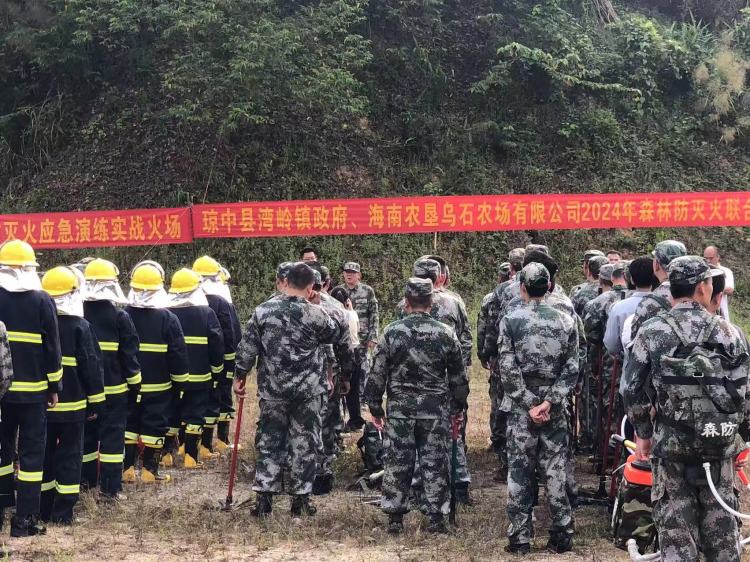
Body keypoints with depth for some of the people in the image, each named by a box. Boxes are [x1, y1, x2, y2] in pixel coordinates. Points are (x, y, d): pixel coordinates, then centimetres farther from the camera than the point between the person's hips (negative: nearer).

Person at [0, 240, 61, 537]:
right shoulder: (41, 301, -7)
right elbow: (51, 347, -5)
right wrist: (54, 386, 3)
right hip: (32, 389, -2)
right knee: (31, 451, 2)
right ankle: (25, 519, 1)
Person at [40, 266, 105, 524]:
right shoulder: (80, 327, -9)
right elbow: (92, 367, -8)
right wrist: (96, 403, 0)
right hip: (72, 405, -3)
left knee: (44, 454, 13)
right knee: (70, 456, 5)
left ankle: (43, 509, 16)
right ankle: (63, 512, 3)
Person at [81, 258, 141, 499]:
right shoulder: (120, 317, -9)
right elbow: (129, 355, -7)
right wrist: (134, 385, 2)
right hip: (114, 388, -3)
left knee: (86, 434, 14)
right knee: (112, 436, 0)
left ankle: (85, 480, 22)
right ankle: (110, 488, -2)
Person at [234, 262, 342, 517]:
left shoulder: (263, 310, -5)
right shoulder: (315, 314, -11)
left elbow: (247, 347, -1)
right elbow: (334, 334, 9)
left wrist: (240, 376, 11)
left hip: (272, 390, 2)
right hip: (308, 391, -2)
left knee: (269, 441, 10)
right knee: (305, 443, 9)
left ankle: (264, 497, 9)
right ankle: (301, 498, 14)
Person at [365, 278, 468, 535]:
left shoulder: (391, 332, -5)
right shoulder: (446, 334, -2)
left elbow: (377, 374, -2)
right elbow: (459, 377, 5)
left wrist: (375, 408, 9)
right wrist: (458, 408, 17)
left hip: (400, 409, 0)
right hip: (436, 410, 0)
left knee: (397, 463, 7)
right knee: (435, 464, 7)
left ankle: (395, 517, 12)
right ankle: (437, 517, 11)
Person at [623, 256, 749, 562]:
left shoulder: (651, 331, -5)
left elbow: (635, 389, -5)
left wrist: (643, 433, 8)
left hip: (671, 443, -1)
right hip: (720, 444, 2)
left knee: (677, 525, 5)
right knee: (721, 521, 11)